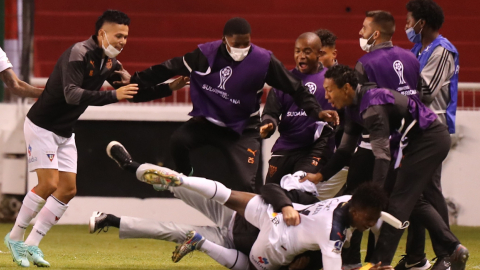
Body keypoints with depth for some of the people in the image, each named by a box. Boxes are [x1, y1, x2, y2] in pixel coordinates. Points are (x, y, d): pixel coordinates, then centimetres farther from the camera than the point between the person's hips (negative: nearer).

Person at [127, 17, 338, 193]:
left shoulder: (263, 60, -14)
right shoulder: (205, 55, -13)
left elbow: (294, 88, -6)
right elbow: (168, 69, -2)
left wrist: (316, 112, -15)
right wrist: (135, 81, 1)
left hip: (242, 130, -1)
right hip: (207, 120, 1)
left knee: (244, 183, -14)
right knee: (178, 140, -27)